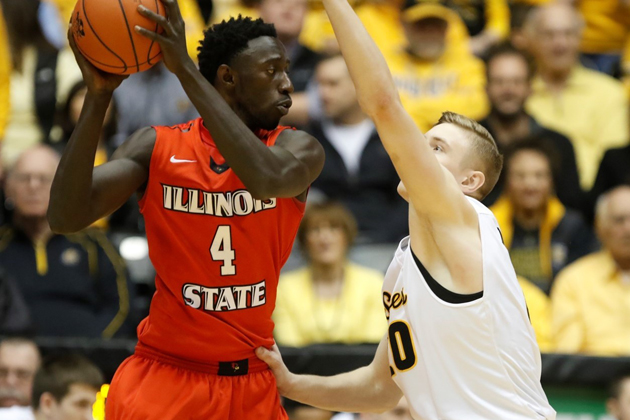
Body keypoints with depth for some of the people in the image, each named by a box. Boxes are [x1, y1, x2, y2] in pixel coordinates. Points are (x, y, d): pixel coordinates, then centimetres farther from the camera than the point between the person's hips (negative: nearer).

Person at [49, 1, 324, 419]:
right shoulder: (156, 147, -3)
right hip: (165, 372, -1)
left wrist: (186, 68, -30)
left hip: (252, 382, 1)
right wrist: (98, 97, -23)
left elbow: (268, 180, -30)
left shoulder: (299, 149, -5)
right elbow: (66, 218, -15)